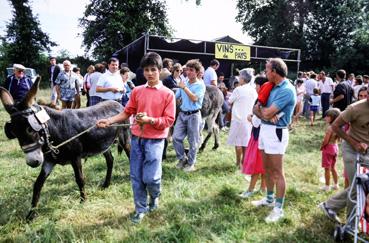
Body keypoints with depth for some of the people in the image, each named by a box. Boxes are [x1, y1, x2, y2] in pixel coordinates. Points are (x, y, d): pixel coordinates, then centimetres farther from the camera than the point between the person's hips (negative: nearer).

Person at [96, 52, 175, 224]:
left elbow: (169, 120, -7)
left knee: (150, 177, -5)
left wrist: (149, 120, -19)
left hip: (155, 140, -3)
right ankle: (141, 209, 26)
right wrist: (109, 120, -6)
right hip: (136, 139, 4)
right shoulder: (137, 91, 6)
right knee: (136, 177, 8)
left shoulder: (168, 94, -4)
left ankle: (155, 196, 30)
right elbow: (127, 113, 7)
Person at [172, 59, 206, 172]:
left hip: (193, 115, -4)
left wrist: (184, 87, -18)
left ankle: (191, 163, 19)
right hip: (182, 114, 5)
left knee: (193, 141, 4)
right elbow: (176, 97, 14)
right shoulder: (183, 83, 8)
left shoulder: (200, 85, -6)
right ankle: (182, 158, 20)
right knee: (176, 137, 0)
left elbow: (194, 98, -19)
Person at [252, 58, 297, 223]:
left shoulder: (287, 90, -17)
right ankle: (269, 198, 34)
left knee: (277, 172, -1)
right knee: (267, 169, 18)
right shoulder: (273, 87, 11)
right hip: (264, 129, 9)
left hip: (276, 132, -9)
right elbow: (257, 108, 7)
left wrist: (261, 109, 1)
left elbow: (267, 113, -21)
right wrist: (265, 114, -14)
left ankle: (279, 208, 9)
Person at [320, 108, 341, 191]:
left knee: (327, 168, 3)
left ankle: (327, 186, 10)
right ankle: (336, 185, 29)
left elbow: (326, 141, -22)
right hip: (335, 147, 8)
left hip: (328, 148, -8)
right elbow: (337, 139, 10)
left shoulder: (329, 128, -22)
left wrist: (321, 147, -6)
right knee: (333, 167, 20)